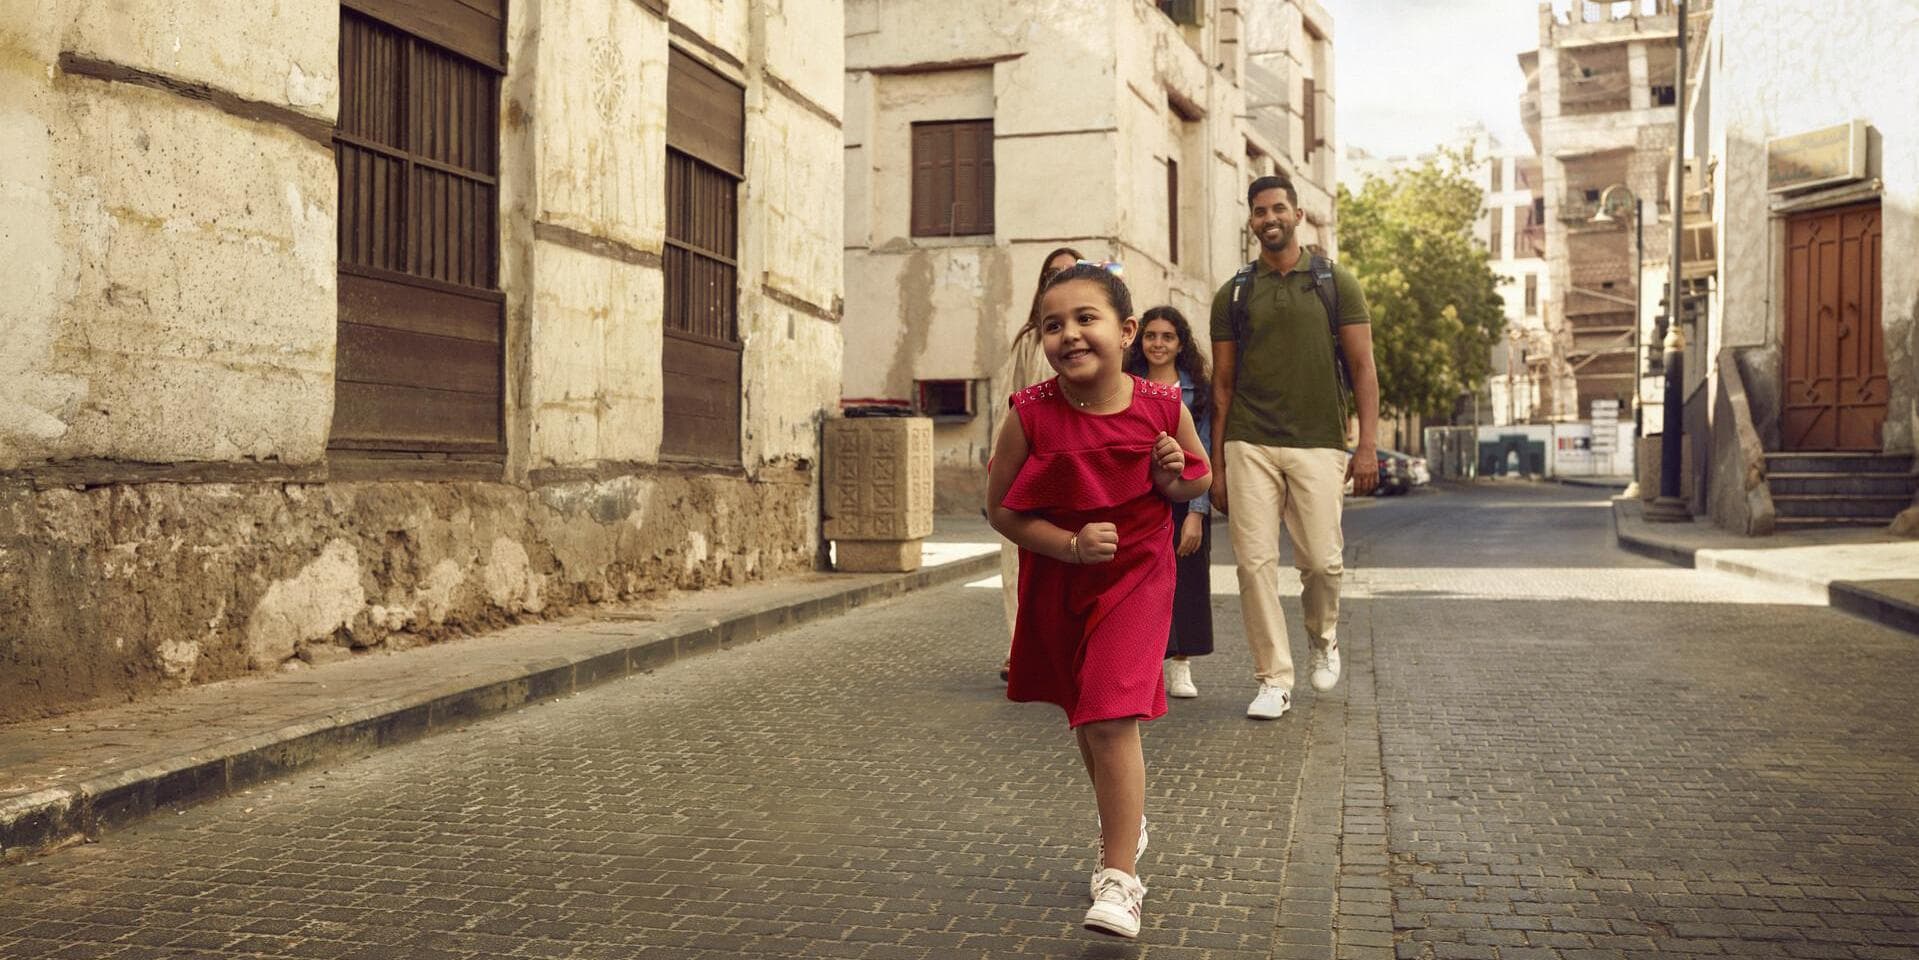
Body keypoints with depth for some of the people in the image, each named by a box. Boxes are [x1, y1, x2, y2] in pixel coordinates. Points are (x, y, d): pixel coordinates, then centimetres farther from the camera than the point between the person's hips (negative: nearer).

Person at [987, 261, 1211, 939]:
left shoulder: (1161, 408, -12)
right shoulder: (1030, 415, -16)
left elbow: (1200, 475, 7)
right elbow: (1001, 508, -9)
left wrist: (1175, 476, -17)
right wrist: (1070, 544, -22)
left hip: (1135, 578, -2)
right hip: (1056, 584, 2)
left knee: (1113, 719, -16)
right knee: (1084, 720, 19)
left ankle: (1120, 876, -6)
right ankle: (1126, 822, 45)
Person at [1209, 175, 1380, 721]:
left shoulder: (1335, 283, 7)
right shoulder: (1233, 294, 10)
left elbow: (1363, 370, 4)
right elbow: (1222, 384, 11)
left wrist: (1367, 445, -7)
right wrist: (1216, 466, 6)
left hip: (1319, 444, -1)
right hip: (1250, 446, 1)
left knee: (1322, 560, -5)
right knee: (1255, 562, -4)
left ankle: (1323, 637, 27)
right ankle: (1274, 680, 6)